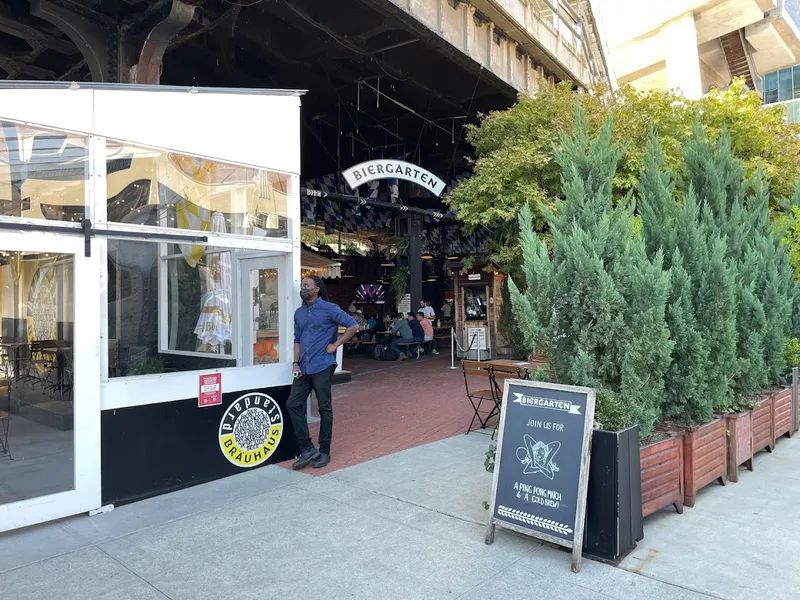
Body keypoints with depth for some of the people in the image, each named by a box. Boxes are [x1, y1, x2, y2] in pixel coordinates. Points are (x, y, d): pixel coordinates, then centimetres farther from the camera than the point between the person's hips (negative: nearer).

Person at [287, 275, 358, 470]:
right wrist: (295, 362, 5)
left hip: (322, 367, -6)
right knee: (293, 404, 1)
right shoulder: (299, 313, 14)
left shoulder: (329, 309, -6)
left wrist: (335, 345, -10)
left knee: (324, 408, 3)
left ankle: (324, 452, 15)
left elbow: (353, 325, -9)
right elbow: (298, 340, 17)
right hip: (303, 368, 6)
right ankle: (307, 449, 10)